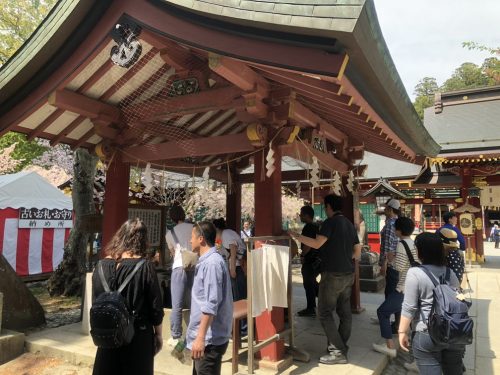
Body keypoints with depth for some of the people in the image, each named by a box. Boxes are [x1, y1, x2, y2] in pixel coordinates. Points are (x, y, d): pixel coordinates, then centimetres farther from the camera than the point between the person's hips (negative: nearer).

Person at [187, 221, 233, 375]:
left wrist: (201, 337, -24)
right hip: (204, 336, 10)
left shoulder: (212, 263, -20)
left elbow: (211, 305, -25)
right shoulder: (206, 261, 11)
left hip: (209, 339, -10)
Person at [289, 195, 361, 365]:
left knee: (325, 313, -1)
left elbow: (317, 243, -23)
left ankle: (338, 352, 0)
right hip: (348, 274, 9)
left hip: (333, 274, -9)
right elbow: (357, 252, 16)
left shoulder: (331, 222, -13)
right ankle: (340, 348, 21)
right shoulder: (349, 224, 12)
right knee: (345, 312, 12)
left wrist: (297, 236, -14)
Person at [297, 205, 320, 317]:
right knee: (312, 282, 22)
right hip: (317, 259, 9)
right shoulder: (316, 227, 12)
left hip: (310, 260, -9)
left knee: (308, 284, 0)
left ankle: (310, 309, 7)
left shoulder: (308, 227, -17)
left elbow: (308, 244, -26)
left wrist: (302, 255, -11)